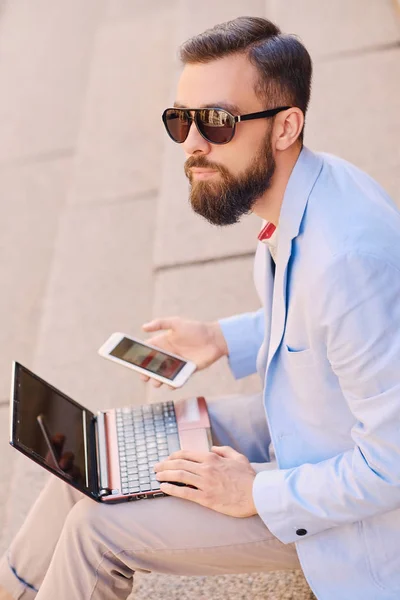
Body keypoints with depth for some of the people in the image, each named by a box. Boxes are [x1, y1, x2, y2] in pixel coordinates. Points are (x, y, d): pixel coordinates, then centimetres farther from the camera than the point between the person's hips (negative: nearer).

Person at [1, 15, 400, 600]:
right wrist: (223, 339, 2)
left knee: (99, 527, -7)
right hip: (292, 417, 8)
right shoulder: (297, 187, -7)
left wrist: (258, 494, -21)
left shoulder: (349, 256, -37)